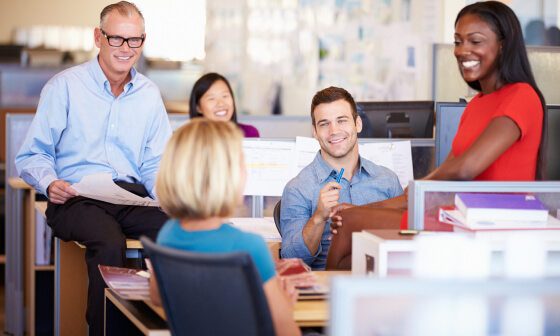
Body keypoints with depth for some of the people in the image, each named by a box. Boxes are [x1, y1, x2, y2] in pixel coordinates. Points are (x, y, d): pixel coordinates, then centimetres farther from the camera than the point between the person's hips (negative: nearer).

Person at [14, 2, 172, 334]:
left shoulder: (150, 94, 18)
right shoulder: (64, 86, 5)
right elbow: (32, 155, 6)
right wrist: (49, 183, -16)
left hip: (132, 195, 3)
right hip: (77, 199, -3)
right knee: (110, 243, -37)